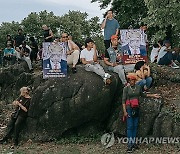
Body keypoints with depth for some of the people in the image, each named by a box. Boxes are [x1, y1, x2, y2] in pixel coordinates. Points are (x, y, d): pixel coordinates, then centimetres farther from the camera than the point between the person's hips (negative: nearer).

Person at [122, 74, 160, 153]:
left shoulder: (138, 87, 3)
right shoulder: (126, 88, -8)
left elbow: (142, 94, 22)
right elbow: (123, 100, -8)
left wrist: (153, 95, 21)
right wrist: (124, 111, -14)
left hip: (136, 109, 4)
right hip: (129, 108, -4)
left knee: (135, 126, 7)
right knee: (130, 126, -7)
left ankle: (133, 142, 17)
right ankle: (129, 144, -6)